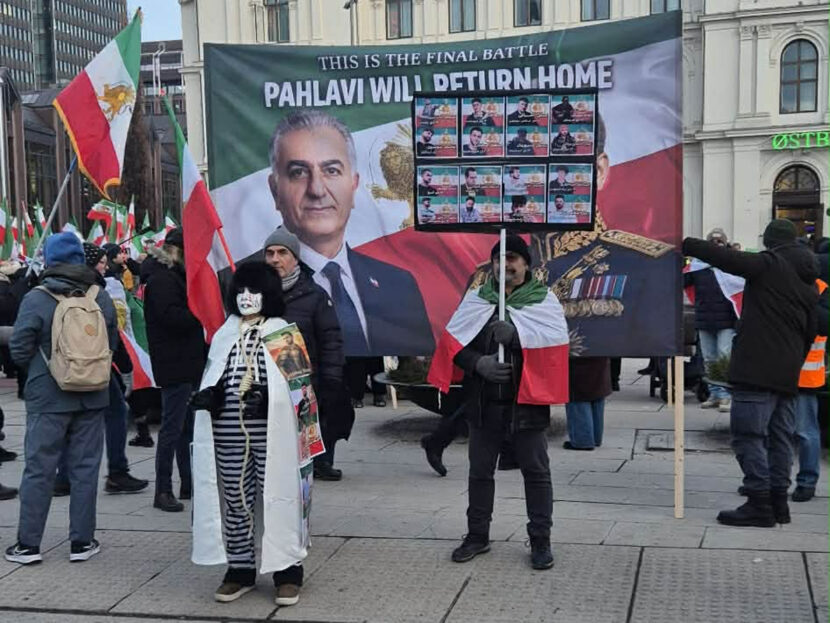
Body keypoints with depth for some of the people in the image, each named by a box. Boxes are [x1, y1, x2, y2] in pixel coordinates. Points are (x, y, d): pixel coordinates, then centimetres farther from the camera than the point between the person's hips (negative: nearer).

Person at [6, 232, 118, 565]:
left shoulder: (36, 299, -11)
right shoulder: (100, 297, -2)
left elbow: (19, 350, -8)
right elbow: (112, 343, 6)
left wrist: (37, 368, 12)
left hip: (48, 397, -2)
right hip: (92, 397, 3)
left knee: (39, 469, 6)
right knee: (85, 468, 9)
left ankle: (28, 544, 11)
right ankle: (82, 541, 14)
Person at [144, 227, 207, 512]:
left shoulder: (176, 276, 19)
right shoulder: (162, 280, -13)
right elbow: (172, 317, -25)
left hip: (187, 363, 10)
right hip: (175, 366, -10)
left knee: (187, 426, 15)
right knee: (173, 428, -6)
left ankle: (188, 484, 24)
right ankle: (163, 491, 1)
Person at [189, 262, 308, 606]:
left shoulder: (283, 331, 4)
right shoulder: (224, 334, 18)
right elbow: (212, 377, 19)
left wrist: (266, 397, -17)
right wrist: (208, 395, -3)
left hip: (271, 428, -4)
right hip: (228, 427, 4)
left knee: (277, 495, -2)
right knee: (235, 499, 8)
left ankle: (287, 569, 7)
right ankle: (240, 568, 19)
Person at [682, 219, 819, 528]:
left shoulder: (769, 264, -5)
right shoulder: (810, 282, 19)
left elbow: (726, 257, -16)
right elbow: (810, 332, 21)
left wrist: (684, 244, -12)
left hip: (757, 369, -8)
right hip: (787, 374, 8)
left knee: (748, 434, -8)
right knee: (779, 437, 12)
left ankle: (759, 504, -10)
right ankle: (778, 501, 15)